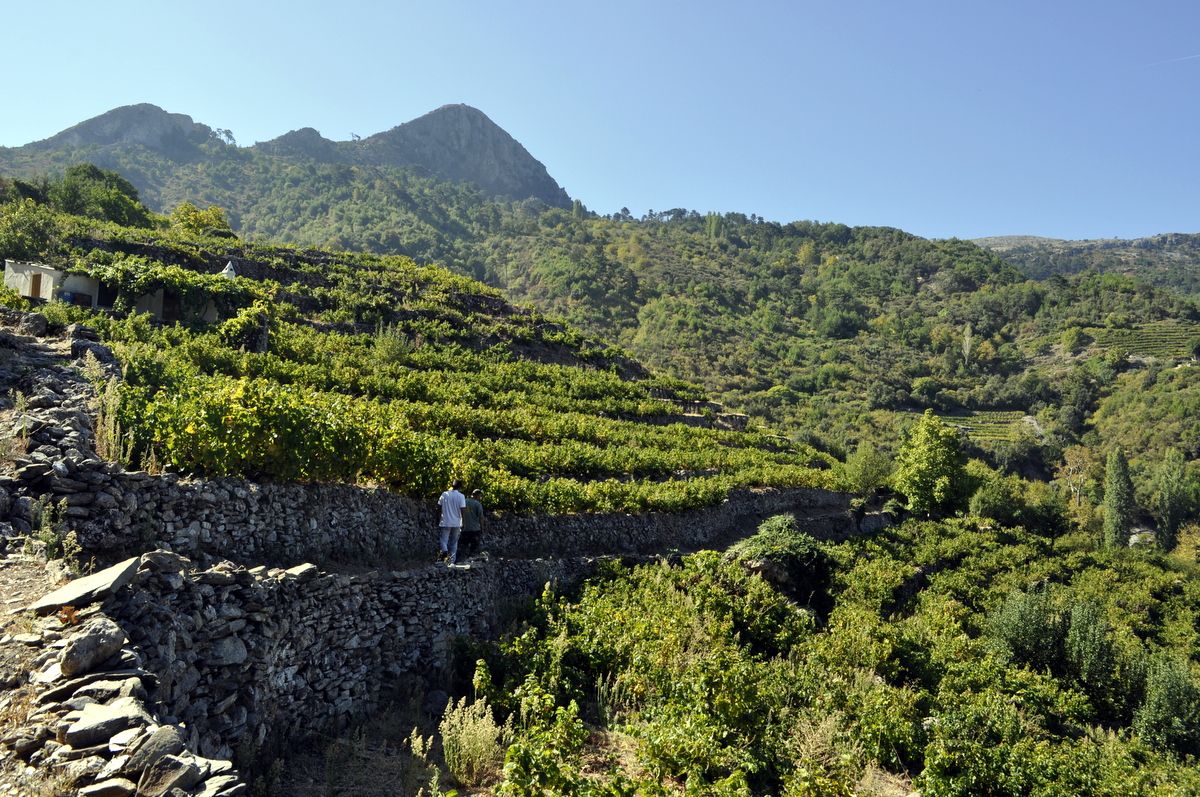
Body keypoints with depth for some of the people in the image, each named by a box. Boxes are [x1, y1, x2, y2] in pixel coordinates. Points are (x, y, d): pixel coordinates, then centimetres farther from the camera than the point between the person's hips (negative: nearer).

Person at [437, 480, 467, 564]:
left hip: (445, 522, 0)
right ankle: (452, 561, 12)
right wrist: (463, 523, -2)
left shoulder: (444, 494, -1)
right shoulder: (461, 496, -6)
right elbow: (462, 510, -9)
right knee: (454, 542, 12)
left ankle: (445, 550, -26)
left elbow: (439, 506, 3)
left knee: (443, 539, 5)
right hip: (456, 523, 0)